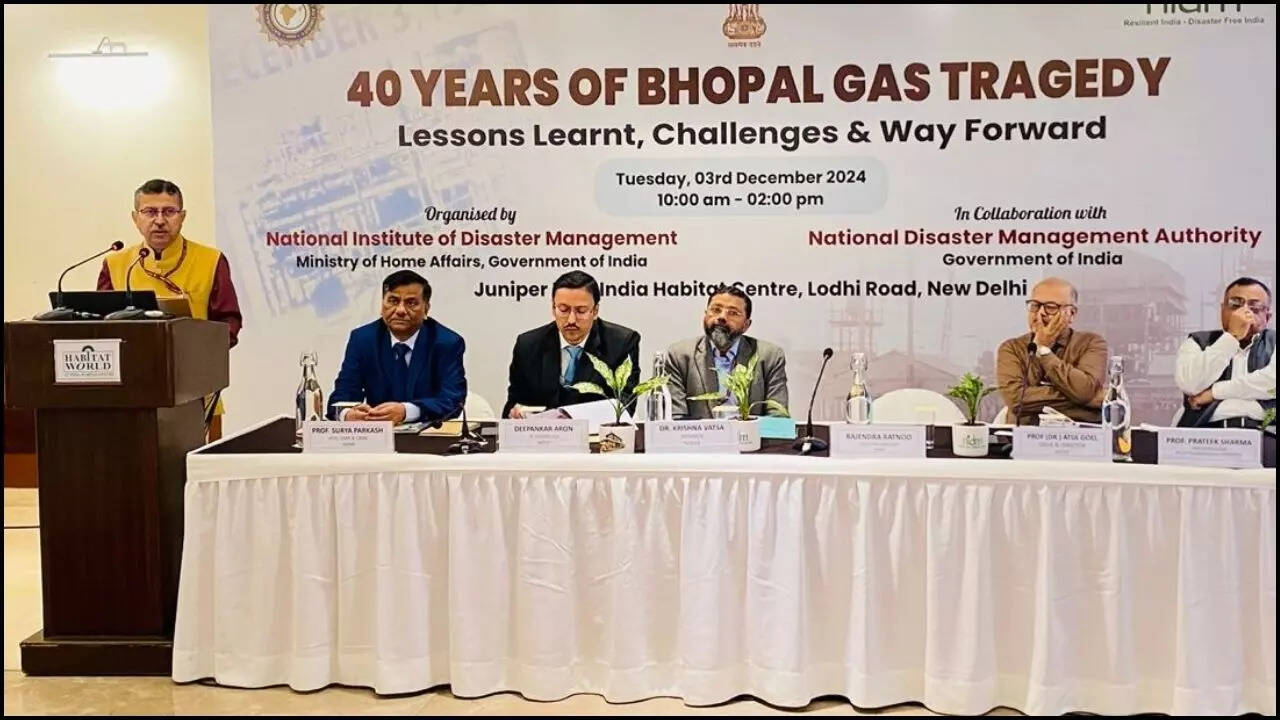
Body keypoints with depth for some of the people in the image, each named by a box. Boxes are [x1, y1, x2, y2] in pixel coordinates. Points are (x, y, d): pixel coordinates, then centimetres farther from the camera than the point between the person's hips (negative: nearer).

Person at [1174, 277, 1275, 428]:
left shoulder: (1273, 342, 16)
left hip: (1264, 431, 0)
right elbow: (1188, 384, -5)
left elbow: (1272, 381, -5)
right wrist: (1232, 336, -4)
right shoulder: (1198, 342, 15)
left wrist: (1214, 392, -4)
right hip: (1207, 430, 0)